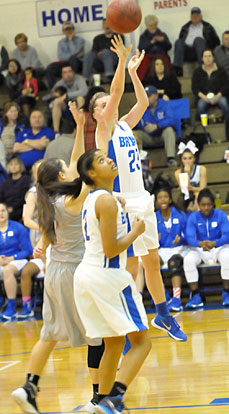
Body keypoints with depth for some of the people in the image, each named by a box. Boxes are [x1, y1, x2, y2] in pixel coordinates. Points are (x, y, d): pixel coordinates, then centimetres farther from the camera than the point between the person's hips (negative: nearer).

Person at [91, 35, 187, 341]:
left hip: (142, 203, 7)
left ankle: (163, 316, 28)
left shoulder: (125, 126, 12)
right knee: (130, 269, -8)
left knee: (153, 262, 15)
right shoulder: (104, 129, -8)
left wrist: (133, 71, 4)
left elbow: (143, 102, 9)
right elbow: (116, 93, -19)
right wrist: (122, 60, -25)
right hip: (122, 205, -7)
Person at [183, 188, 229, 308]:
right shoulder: (193, 217, -4)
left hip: (219, 248, -1)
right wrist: (200, 244, -38)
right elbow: (189, 238, -14)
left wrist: (214, 243, -37)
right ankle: (195, 296, -23)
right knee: (188, 260, -30)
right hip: (199, 250, 1)